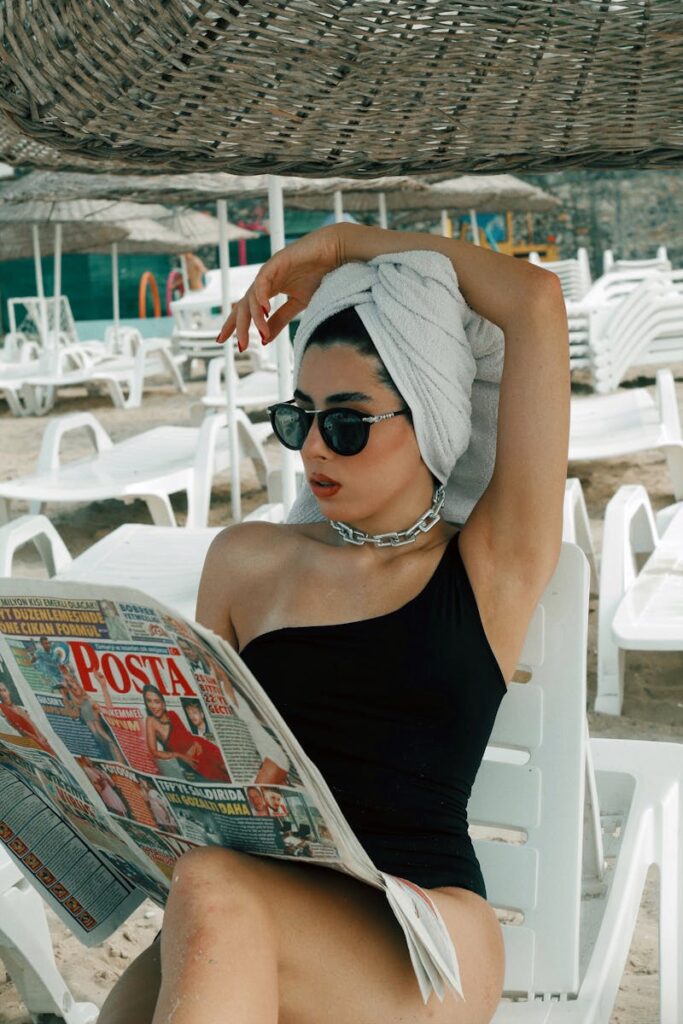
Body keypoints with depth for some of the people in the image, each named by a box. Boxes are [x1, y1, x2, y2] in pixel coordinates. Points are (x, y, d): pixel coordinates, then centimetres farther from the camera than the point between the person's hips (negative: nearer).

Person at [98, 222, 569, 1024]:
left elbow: (537, 299, 0)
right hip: (247, 924, 3)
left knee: (211, 899, -34)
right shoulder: (246, 560, 16)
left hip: (426, 935, -2)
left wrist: (343, 244, 10)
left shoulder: (494, 566, 5)